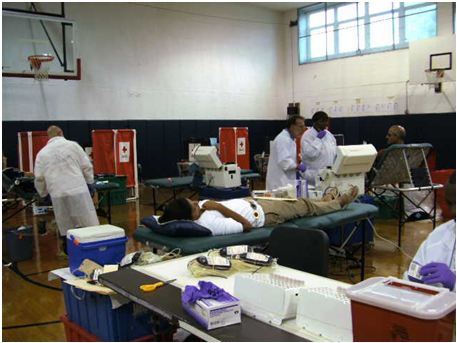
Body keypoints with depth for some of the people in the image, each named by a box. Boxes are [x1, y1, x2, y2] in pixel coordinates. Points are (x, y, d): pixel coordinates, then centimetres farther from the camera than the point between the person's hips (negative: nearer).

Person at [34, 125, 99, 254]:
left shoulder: (42, 153, 11)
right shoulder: (72, 145, 4)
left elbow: (39, 178, 11)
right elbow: (86, 166, 3)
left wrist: (43, 193, 26)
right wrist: (90, 182, 16)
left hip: (58, 195, 2)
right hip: (78, 191, -2)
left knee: (65, 229, 9)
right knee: (90, 225, 3)